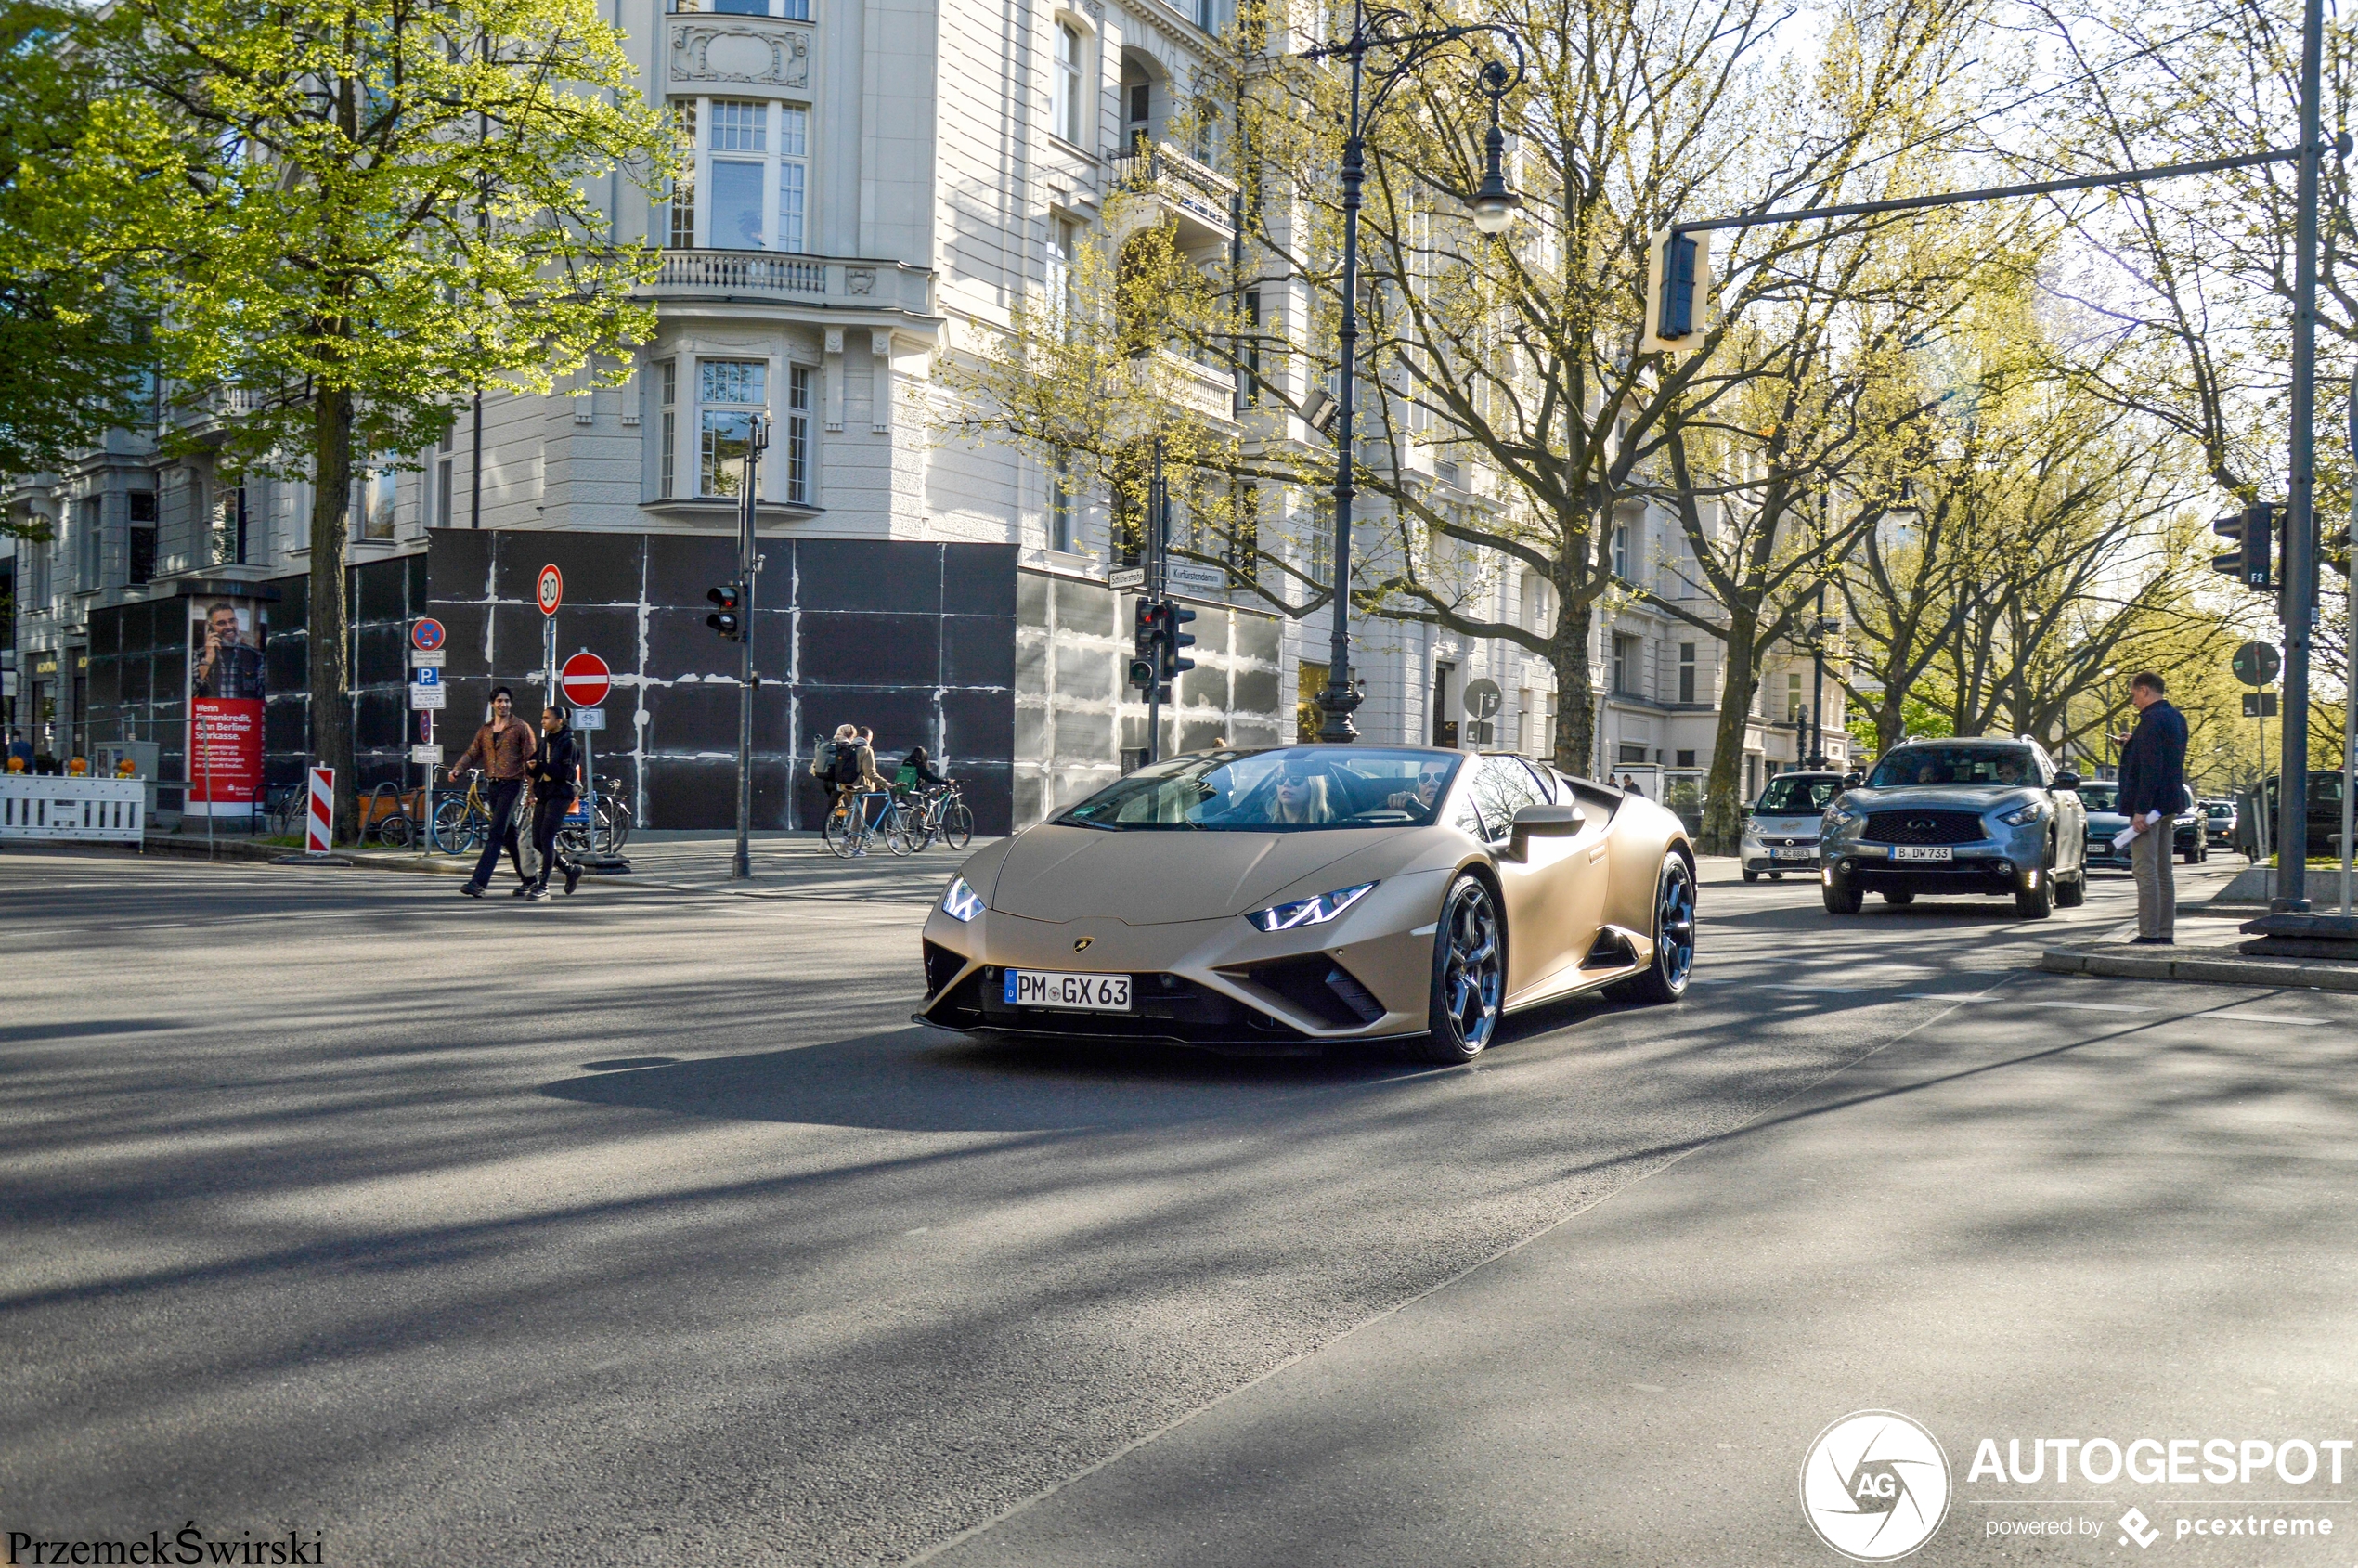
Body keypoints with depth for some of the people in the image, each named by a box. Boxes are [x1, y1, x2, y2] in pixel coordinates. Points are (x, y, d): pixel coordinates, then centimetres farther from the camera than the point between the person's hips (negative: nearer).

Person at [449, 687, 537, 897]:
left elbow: (530, 760, -5)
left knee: (496, 833, -13)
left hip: (511, 785, -7)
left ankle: (478, 882, -20)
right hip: (493, 785, 7)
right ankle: (528, 879, 20)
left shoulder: (521, 728, -1)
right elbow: (472, 754, 12)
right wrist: (458, 769, -9)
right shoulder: (485, 730, 16)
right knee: (509, 835, 11)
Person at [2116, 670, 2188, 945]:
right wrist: (2135, 744, 22)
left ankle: (2149, 934, -11)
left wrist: (2141, 809, -22)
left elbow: (2150, 767, -21)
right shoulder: (2177, 718, 15)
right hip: (2169, 805, 10)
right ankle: (2165, 933, 13)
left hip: (2149, 805, -10)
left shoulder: (2152, 718, -15)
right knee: (2163, 872, 12)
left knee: (2145, 871, -9)